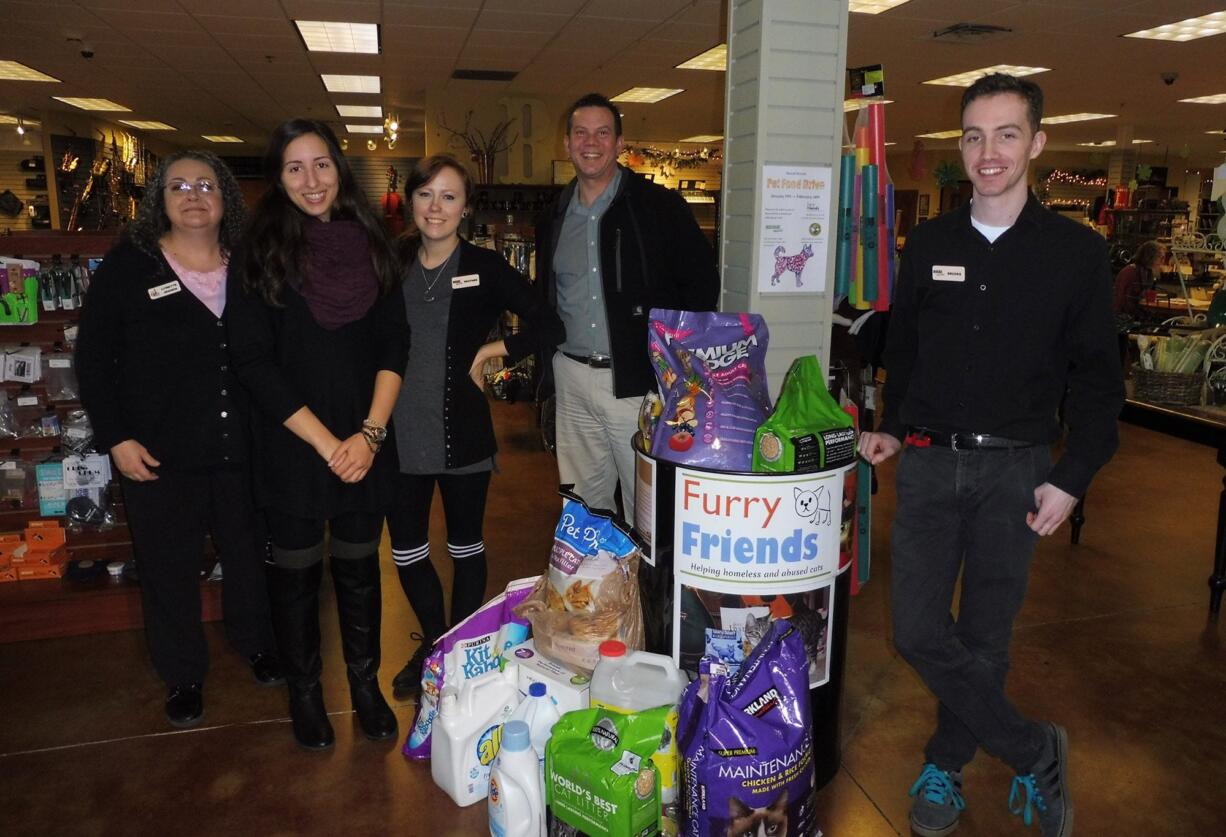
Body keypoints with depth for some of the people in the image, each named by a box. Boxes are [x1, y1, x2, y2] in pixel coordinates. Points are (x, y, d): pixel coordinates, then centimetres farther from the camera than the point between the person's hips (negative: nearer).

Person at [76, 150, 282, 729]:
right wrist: (116, 438, -7)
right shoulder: (127, 267, -2)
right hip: (158, 457, -2)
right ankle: (183, 676, 28)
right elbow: (93, 358, -1)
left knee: (250, 555, 15)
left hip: (243, 449, 2)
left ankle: (256, 643, 38)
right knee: (170, 569, 10)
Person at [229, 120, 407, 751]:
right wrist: (325, 443, -13)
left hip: (364, 446, 2)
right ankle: (304, 689, 32)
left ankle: (365, 682, 31)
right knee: (296, 571, 11)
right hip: (291, 446, -2)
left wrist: (370, 433, -9)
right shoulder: (260, 251, -4)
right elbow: (253, 361, -9)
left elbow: (393, 345, 2)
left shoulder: (370, 245, 4)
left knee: (359, 566, 12)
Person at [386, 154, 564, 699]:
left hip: (462, 433, -3)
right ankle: (433, 644, 35)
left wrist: (489, 351, -9)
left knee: (465, 546, 13)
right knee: (405, 550, 12)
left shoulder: (485, 268, -4)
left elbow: (549, 328, -5)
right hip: (401, 433, 3)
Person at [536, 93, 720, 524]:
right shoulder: (554, 217, 11)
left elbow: (703, 281, -3)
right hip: (571, 378, 5)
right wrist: (549, 362, 14)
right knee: (585, 500, 15)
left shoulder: (658, 205, -5)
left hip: (638, 379, -5)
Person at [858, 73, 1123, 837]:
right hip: (929, 462, 2)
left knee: (984, 636, 7)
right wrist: (892, 428, 4)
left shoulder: (1077, 251, -1)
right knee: (919, 632, -2)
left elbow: (1095, 378, -1)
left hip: (1016, 469, -2)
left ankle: (946, 765, 31)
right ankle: (1036, 754, 17)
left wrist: (1072, 478, -8)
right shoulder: (929, 244, 6)